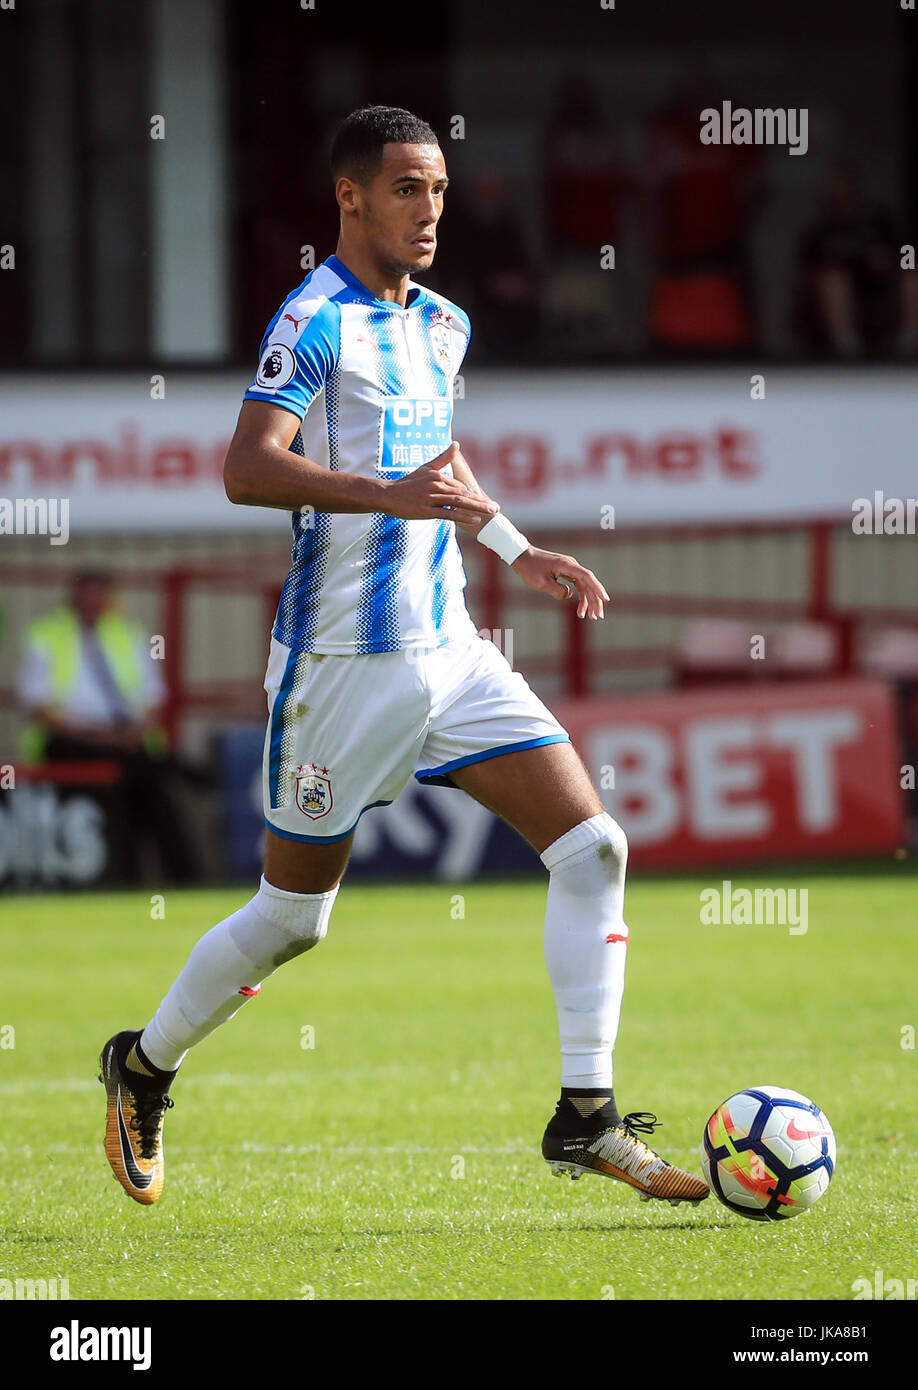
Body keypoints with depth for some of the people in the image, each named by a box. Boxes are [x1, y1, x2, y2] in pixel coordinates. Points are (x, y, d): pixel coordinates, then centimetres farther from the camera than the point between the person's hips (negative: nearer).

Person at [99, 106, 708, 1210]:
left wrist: (516, 553, 20)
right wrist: (388, 493, -35)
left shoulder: (440, 324, 13)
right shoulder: (316, 321, -13)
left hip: (448, 650, 7)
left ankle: (586, 1116, -4)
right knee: (293, 914, 3)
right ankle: (144, 1067, 27)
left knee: (593, 845, -6)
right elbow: (247, 468, -25)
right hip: (344, 661, -7)